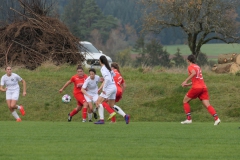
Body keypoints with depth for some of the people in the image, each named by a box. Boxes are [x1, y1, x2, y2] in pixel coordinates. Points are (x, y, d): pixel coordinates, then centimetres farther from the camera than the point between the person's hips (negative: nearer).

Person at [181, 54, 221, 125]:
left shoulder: (190, 66, 1)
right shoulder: (198, 67, 25)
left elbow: (194, 73, -22)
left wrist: (186, 81, -20)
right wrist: (187, 84, 32)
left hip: (196, 88, -6)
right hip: (204, 87, 6)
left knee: (185, 101, 12)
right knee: (207, 105, -3)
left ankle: (189, 119, 6)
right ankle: (216, 118, -23)